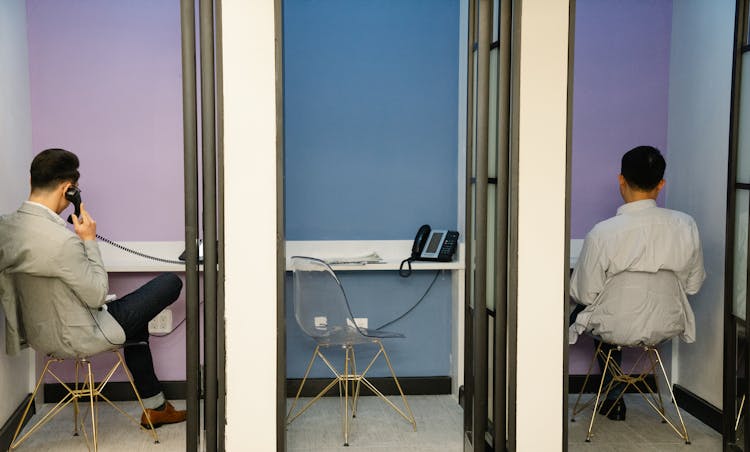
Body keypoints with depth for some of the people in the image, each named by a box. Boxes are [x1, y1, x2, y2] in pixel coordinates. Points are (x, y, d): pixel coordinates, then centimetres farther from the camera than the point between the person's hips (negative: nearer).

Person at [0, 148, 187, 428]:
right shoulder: (62, 240, -30)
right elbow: (98, 295, -19)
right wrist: (89, 240, -13)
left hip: (38, 333, 9)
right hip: (75, 339, -9)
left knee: (135, 317, 30)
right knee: (171, 283, 0)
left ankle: (154, 407, 36)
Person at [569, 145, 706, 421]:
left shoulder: (602, 233, -25)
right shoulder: (685, 225, -13)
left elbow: (585, 294, -15)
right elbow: (693, 285, -1)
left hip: (616, 330, -4)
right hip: (667, 328, 4)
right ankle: (613, 400, 45)